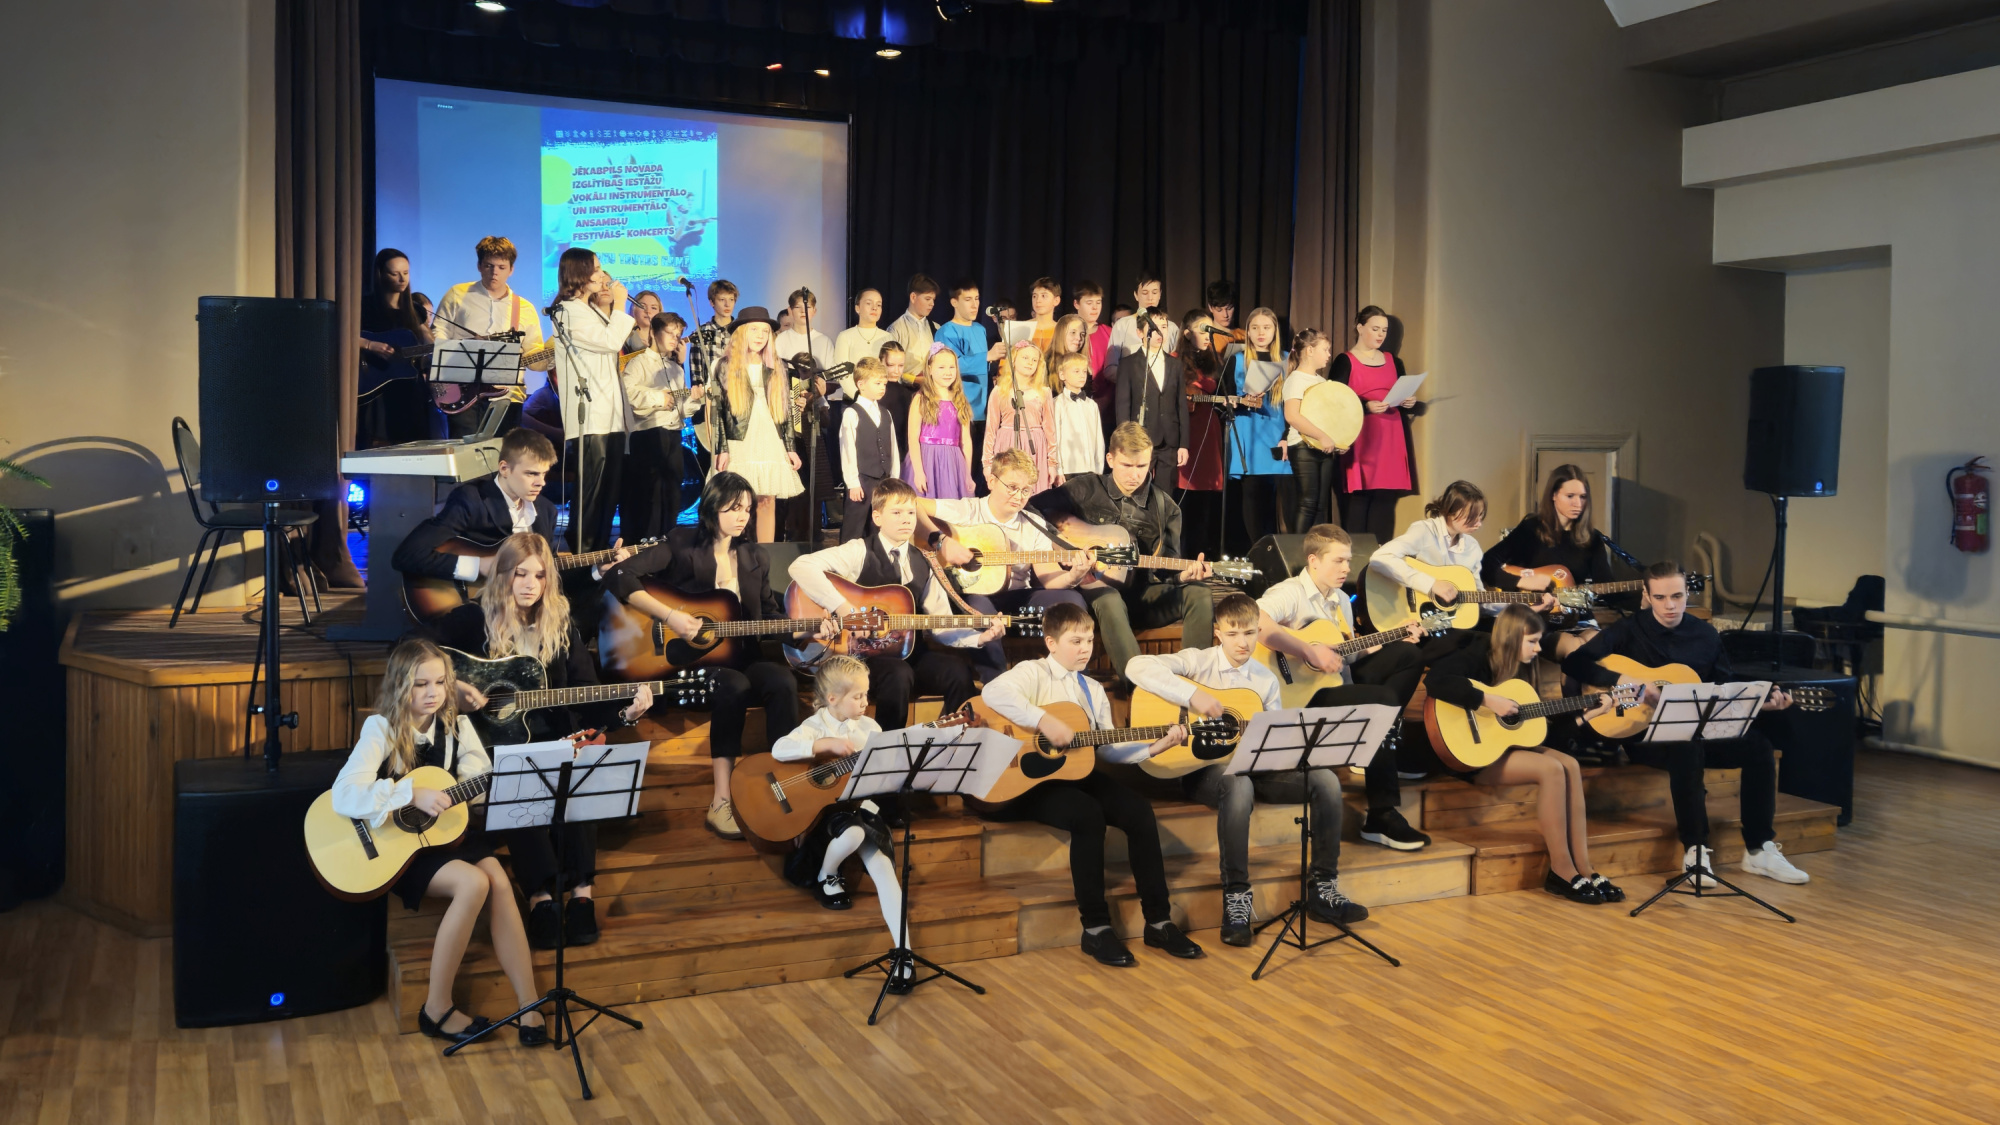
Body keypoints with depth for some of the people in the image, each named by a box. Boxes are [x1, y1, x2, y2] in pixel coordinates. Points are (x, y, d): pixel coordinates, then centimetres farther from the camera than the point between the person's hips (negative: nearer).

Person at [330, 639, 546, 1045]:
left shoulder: (456, 726, 5)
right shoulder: (382, 729, -10)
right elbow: (343, 796, -23)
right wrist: (412, 795, -28)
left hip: (447, 832, 4)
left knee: (498, 881, -25)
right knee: (474, 883, -29)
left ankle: (530, 1007, -21)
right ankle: (437, 1008, -15)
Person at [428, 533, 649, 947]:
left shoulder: (562, 626, 8)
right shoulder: (474, 618, 1)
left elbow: (587, 704, 3)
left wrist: (625, 712, -16)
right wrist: (449, 687, -19)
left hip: (551, 739, 2)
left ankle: (581, 890, -29)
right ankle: (541, 896, -31)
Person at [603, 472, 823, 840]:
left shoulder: (755, 558, 12)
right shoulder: (681, 545, -4)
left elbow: (770, 615, 17)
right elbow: (619, 577, -14)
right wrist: (669, 616, -21)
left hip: (739, 656, 4)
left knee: (784, 682, -27)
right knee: (734, 687, -35)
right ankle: (721, 802, -33)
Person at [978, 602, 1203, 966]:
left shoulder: (1092, 690, 16)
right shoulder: (1034, 673, -5)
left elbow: (1108, 747, 11)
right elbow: (993, 692, -27)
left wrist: (1153, 747, -2)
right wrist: (1044, 720, -31)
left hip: (1077, 770, 7)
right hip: (1033, 779, -6)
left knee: (1138, 809, -16)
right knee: (1087, 814, -33)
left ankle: (1158, 921, -7)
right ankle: (1095, 928, -20)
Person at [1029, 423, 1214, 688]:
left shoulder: (1165, 507, 6)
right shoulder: (1086, 489, -2)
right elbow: (1032, 507, -6)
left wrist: (1184, 574, -16)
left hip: (1141, 594, 4)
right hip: (1094, 588, -4)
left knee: (1199, 594, -22)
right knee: (1108, 600, -41)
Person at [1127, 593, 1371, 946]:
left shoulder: (1266, 679, 12)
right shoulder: (1198, 662, -4)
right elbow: (1137, 666, -20)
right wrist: (1193, 695, -26)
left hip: (1253, 764, 5)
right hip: (1204, 767, -5)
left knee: (1326, 780, -16)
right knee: (1239, 785, -41)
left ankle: (1324, 889, -5)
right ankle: (1236, 897, -31)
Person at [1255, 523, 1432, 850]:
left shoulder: (1341, 601, 17)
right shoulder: (1290, 593, -12)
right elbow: (1255, 623, -33)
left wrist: (1394, 636, 12)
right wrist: (1310, 652, -30)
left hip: (1338, 680, 9)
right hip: (1302, 694, -9)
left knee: (1409, 654, 0)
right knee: (1385, 698, -26)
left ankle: (1376, 751, -2)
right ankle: (1382, 817, -19)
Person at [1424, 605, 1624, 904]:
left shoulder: (1521, 668, 10)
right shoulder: (1478, 657, -13)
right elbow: (1434, 680, -34)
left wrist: (1588, 714, 5)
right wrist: (1488, 700, -32)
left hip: (1506, 744, 8)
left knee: (1570, 766, -14)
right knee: (1551, 769, -24)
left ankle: (1582, 867, -14)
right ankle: (1561, 871, -17)